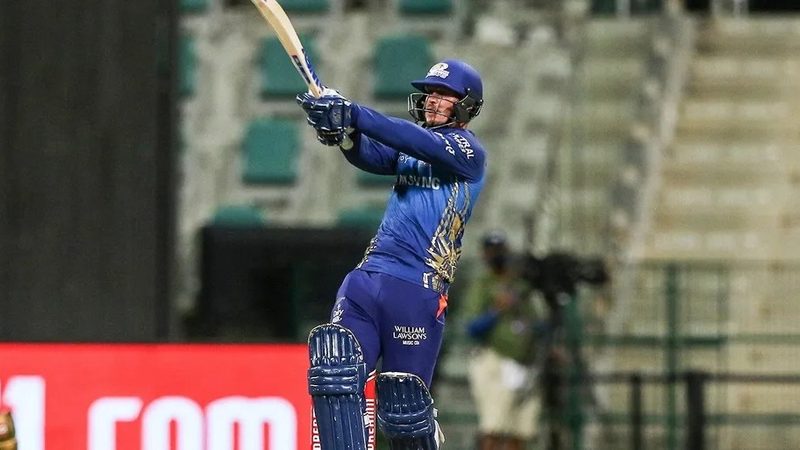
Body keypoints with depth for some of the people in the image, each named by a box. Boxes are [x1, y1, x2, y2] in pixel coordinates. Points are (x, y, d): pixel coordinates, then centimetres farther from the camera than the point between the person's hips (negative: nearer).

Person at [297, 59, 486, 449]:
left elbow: (423, 144, -17)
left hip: (418, 288, -6)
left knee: (404, 406, -3)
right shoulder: (408, 144, 21)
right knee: (333, 373, -14)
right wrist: (343, 131, -23)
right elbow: (371, 156, 1)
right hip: (367, 277, 6)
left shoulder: (467, 150, 1)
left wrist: (354, 115, -26)